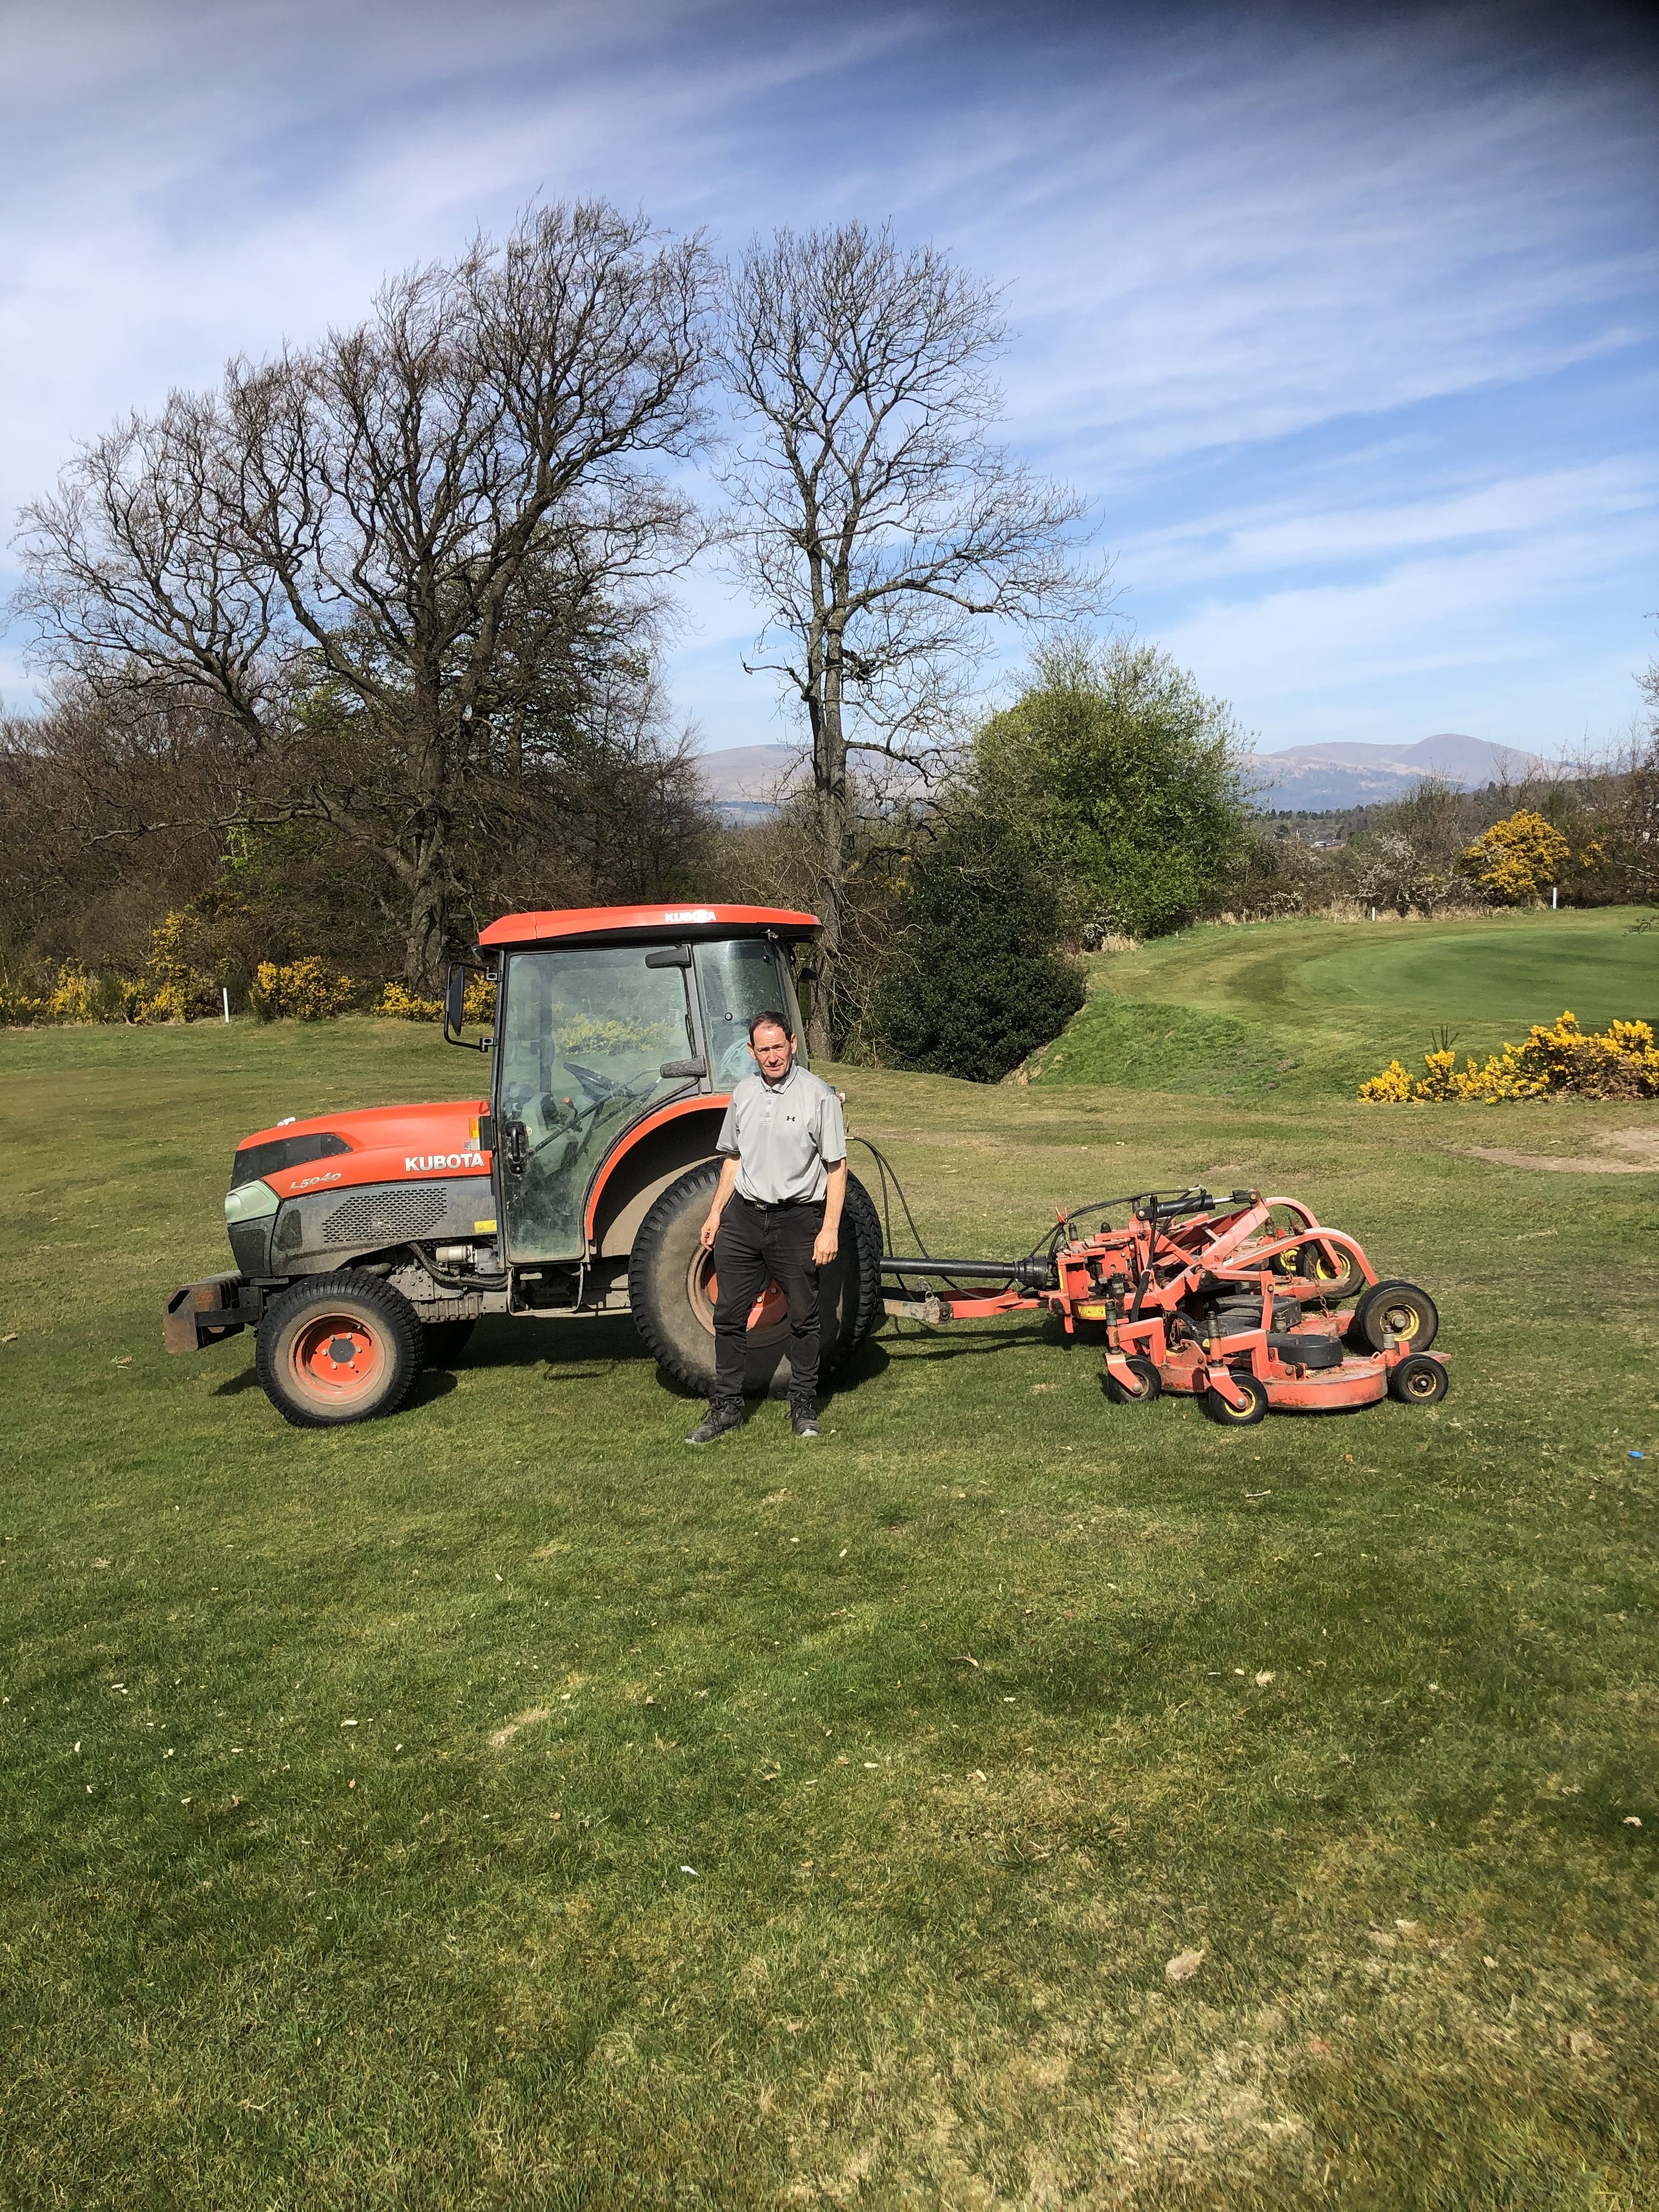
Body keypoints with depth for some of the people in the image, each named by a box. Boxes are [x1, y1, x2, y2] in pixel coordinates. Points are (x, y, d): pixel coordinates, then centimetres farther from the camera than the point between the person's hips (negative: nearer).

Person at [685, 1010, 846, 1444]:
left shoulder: (818, 1095, -8)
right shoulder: (744, 1093, 8)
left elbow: (836, 1168, -8)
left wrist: (830, 1229, -14)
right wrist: (716, 1214, 16)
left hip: (797, 1219, -4)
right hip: (743, 1216, 5)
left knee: (803, 1318, 7)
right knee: (729, 1316, 7)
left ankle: (803, 1407, 20)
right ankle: (726, 1407, 17)